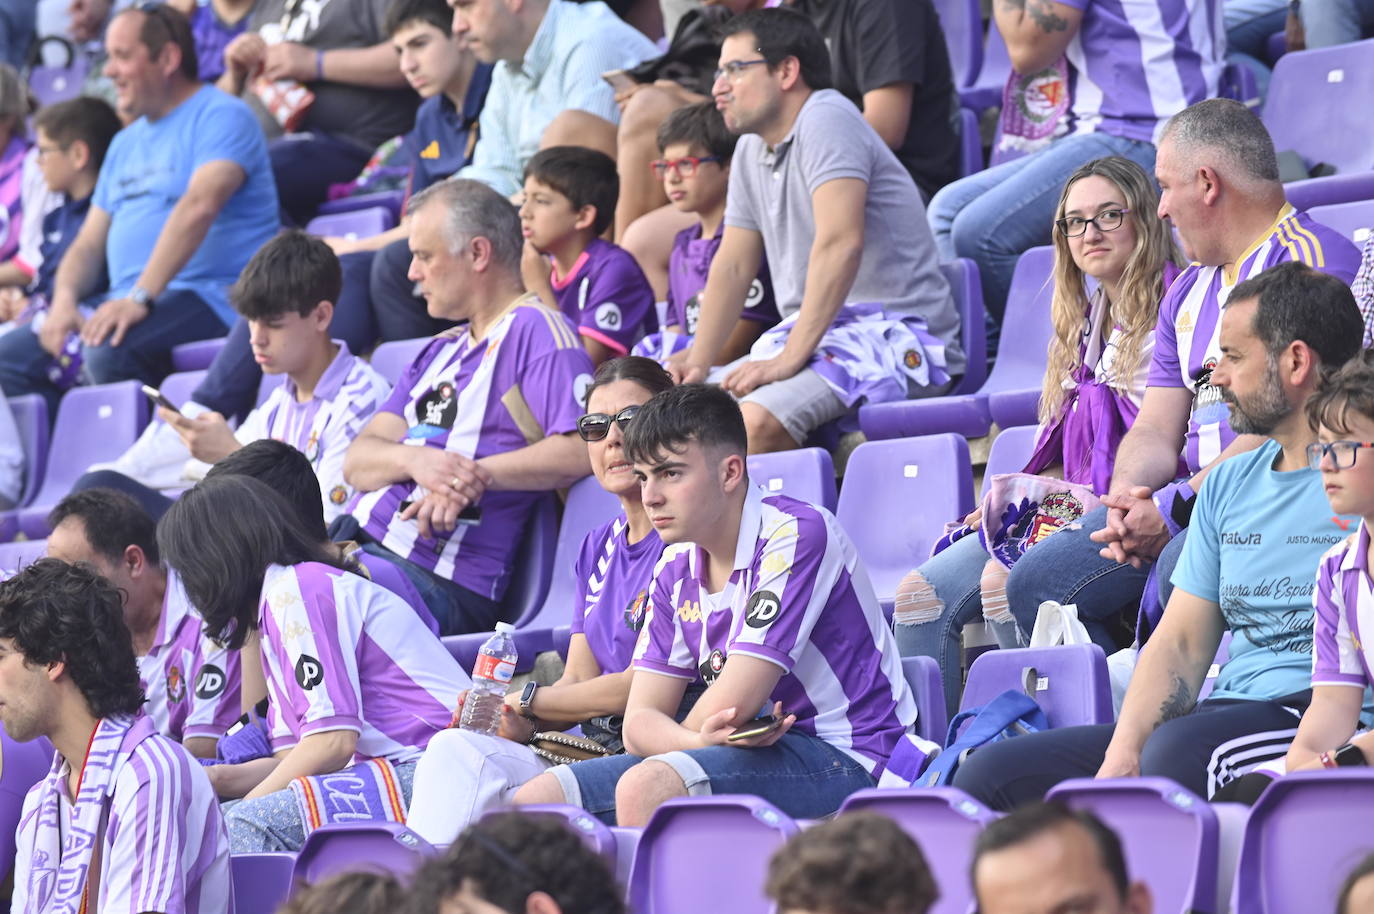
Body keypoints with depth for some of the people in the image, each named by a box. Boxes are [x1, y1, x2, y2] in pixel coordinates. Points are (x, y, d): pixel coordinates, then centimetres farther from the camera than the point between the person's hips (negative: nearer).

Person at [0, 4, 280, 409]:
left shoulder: (221, 116, -4)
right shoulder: (125, 144, 23)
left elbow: (199, 208, -21)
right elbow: (89, 243, 20)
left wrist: (140, 297, -30)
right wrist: (64, 300, -4)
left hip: (210, 302, -8)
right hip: (128, 304, 8)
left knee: (109, 351, -35)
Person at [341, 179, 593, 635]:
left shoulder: (536, 330, -1)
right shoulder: (438, 353, 26)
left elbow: (580, 450, -16)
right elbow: (358, 461, 14)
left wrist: (476, 475, -20)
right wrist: (417, 461, -9)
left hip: (439, 580, -9)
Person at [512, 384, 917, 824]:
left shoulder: (796, 535, -14)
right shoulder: (676, 569, 11)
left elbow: (733, 703, -19)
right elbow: (640, 720, 3)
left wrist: (686, 737, 2)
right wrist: (700, 739, -19)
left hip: (842, 759, -8)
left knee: (647, 787, -33)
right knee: (534, 801, -8)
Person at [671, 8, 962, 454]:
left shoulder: (824, 120, -13)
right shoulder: (752, 150, 15)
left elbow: (840, 244, -24)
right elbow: (732, 267, 19)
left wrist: (789, 359, -27)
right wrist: (698, 359, 4)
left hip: (896, 339, -9)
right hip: (809, 340, 10)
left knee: (758, 419, -32)